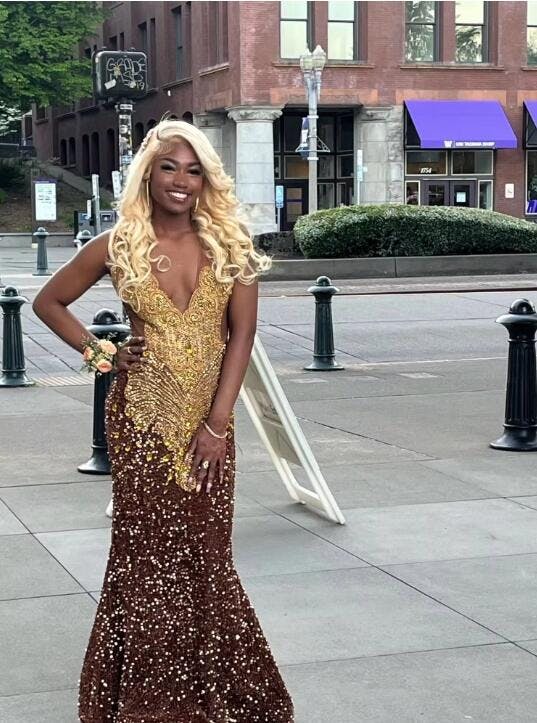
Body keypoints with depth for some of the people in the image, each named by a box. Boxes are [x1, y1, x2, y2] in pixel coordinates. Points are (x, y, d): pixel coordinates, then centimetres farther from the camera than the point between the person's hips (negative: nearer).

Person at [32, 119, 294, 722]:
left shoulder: (227, 242, 1)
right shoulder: (118, 246, -1)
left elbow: (241, 333, -3)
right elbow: (48, 301, 12)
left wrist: (216, 423, -10)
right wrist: (100, 353, 0)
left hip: (210, 422, 1)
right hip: (143, 419, -1)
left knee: (206, 554, 5)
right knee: (150, 556, 2)